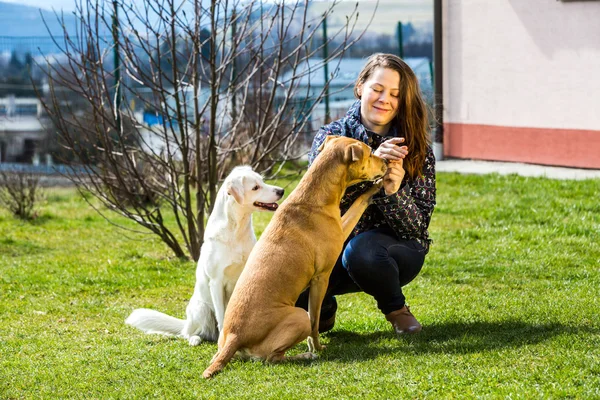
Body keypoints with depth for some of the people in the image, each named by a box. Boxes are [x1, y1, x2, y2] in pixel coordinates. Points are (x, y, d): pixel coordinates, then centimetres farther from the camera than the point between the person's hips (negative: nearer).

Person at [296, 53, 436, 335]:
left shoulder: (416, 150, -4)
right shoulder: (331, 136, -4)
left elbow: (419, 226, -9)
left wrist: (393, 193, -29)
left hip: (395, 249, -1)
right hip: (333, 246, 1)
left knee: (360, 249, -37)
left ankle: (396, 308, -5)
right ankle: (324, 310, 10)